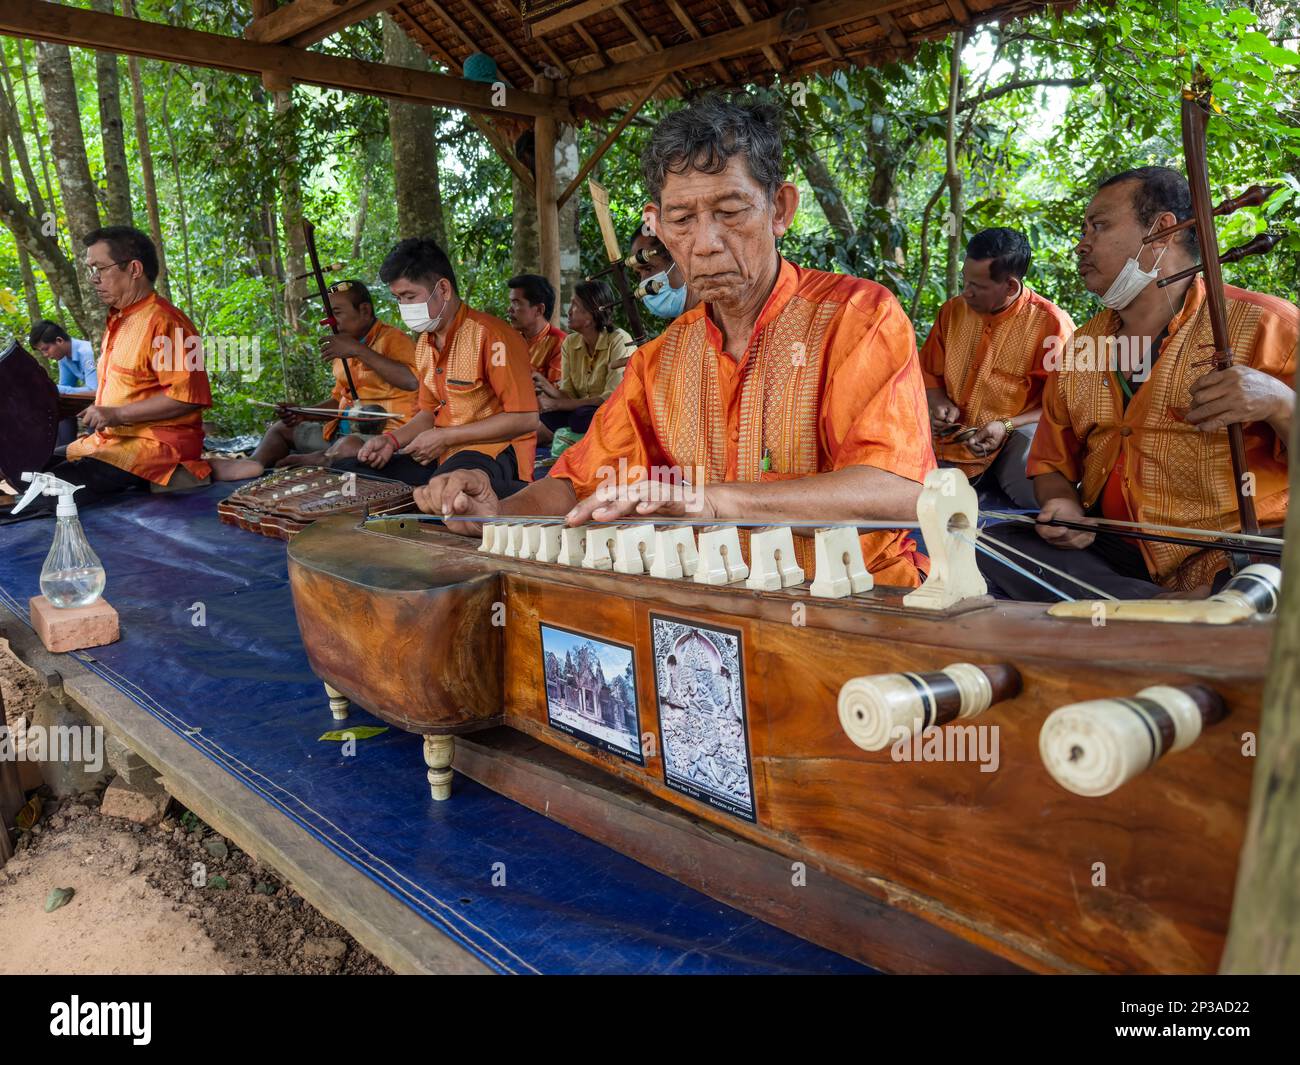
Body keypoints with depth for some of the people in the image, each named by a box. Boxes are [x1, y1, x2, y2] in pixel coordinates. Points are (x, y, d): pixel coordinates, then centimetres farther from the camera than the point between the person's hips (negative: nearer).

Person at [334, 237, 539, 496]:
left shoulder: (489, 335, -12)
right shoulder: (424, 342, 16)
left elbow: (525, 418, -15)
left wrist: (446, 437, -13)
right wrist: (392, 440, 4)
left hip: (493, 451, -9)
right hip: (441, 455, 9)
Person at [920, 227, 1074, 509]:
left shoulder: (1051, 325, -8)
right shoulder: (953, 311, 10)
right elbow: (928, 372, 22)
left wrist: (1007, 427, -18)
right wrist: (938, 402, 0)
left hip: (1018, 435, -5)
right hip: (953, 441, 5)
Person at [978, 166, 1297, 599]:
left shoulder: (1263, 325, -1)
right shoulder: (1078, 348, 15)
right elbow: (1053, 462, 19)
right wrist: (1063, 508, -3)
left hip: (1237, 561, -5)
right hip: (1111, 552, 6)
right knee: (986, 547, -21)